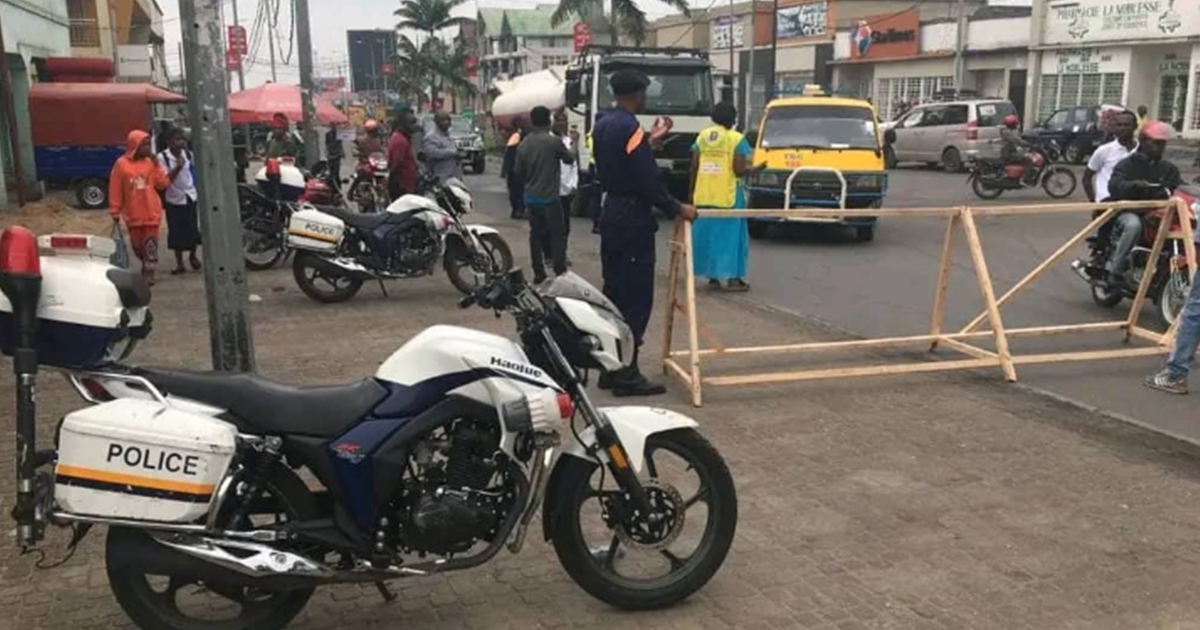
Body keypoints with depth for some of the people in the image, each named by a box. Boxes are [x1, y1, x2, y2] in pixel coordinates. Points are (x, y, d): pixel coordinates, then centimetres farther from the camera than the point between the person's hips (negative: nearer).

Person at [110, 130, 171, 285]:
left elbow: (163, 183, -3)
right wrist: (115, 211, -2)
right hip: (133, 214, 0)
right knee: (137, 244, 12)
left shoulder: (151, 162, 0)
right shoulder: (121, 164, -5)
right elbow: (115, 189, -2)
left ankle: (149, 272, 7)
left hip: (151, 212, 0)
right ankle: (146, 265, 34)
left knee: (150, 243, 0)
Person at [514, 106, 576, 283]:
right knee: (556, 235, 2)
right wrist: (571, 151, 22)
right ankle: (560, 272, 2)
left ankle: (538, 273, 10)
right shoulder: (553, 141, -14)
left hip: (531, 197, 5)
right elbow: (569, 159, 2)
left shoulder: (524, 143, 3)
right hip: (549, 197, -5)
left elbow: (518, 171, 8)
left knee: (536, 234, 9)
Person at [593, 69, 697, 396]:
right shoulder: (630, 128, -17)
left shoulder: (603, 125, 12)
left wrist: (649, 139, 26)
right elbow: (647, 180, -20)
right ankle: (626, 374, -4)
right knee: (635, 298, -6)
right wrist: (677, 209, -10)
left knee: (614, 292, 13)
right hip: (632, 219, -10)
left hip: (611, 214, 10)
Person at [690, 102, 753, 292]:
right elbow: (738, 169, -12)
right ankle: (733, 278, 1)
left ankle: (712, 276, 16)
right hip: (727, 195, -4)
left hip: (703, 195, 4)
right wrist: (751, 168, 9)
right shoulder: (737, 139, -5)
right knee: (730, 234, 2)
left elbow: (694, 166, 5)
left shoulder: (702, 136, 8)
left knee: (706, 233, 12)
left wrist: (692, 190, 14)